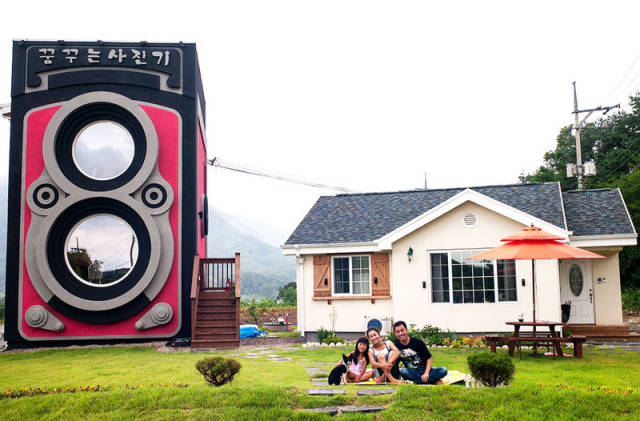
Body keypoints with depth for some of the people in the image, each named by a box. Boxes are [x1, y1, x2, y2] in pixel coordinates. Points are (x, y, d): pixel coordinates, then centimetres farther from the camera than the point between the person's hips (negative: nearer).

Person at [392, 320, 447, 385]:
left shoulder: (417, 342, -7)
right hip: (411, 372, 0)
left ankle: (413, 382, -30)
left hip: (424, 370, 0)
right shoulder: (396, 346, -1)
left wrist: (426, 373, -20)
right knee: (403, 371, -35)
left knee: (443, 370, -26)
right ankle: (434, 381, -28)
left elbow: (429, 358, -6)